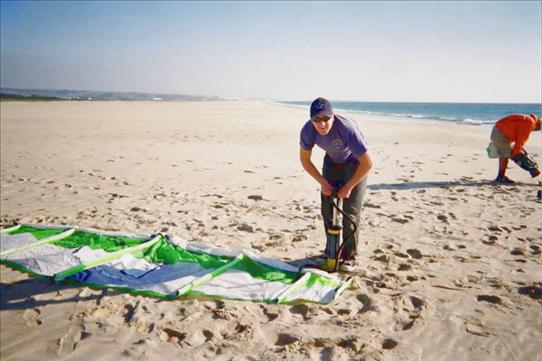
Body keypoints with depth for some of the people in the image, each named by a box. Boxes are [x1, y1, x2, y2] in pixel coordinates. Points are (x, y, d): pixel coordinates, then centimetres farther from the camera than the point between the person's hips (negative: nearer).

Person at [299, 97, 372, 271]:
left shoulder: (347, 128, -39)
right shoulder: (308, 130, -26)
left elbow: (367, 163, -30)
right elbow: (305, 159, -7)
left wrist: (348, 187, -22)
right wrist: (323, 182, -11)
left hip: (355, 164, -4)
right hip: (332, 162, 5)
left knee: (350, 212, -10)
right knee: (327, 208, 3)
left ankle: (349, 257, 4)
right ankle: (331, 251, 22)